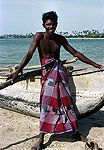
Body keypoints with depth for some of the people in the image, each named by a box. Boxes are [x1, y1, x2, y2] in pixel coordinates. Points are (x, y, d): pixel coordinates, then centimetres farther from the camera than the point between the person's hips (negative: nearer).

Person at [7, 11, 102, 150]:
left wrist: (93, 64, 16)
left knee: (66, 101, 4)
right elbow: (29, 54, -12)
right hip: (47, 71, -3)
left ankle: (76, 131, 18)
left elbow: (75, 53, 14)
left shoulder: (60, 39, 7)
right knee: (46, 103, -12)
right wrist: (17, 72, -22)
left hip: (60, 70, 3)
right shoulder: (39, 36, -3)